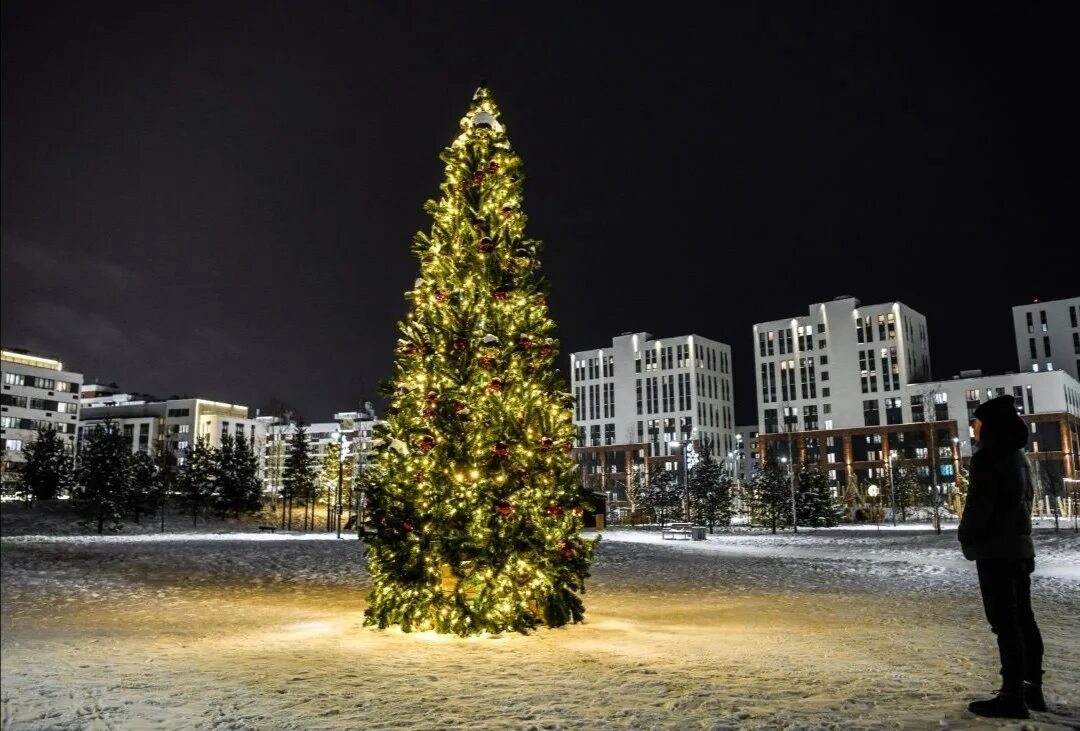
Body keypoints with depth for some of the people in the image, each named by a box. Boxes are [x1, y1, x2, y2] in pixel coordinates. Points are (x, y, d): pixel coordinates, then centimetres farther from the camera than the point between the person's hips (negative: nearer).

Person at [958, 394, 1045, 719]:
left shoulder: (988, 458, -17)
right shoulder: (1018, 455, 12)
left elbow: (978, 506, -19)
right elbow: (1025, 499, 18)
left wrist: (966, 537, -2)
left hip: (995, 550, -10)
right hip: (1020, 546, 10)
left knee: (1005, 623, -6)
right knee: (1023, 618, 15)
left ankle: (1013, 696, -2)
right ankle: (1032, 687, 22)